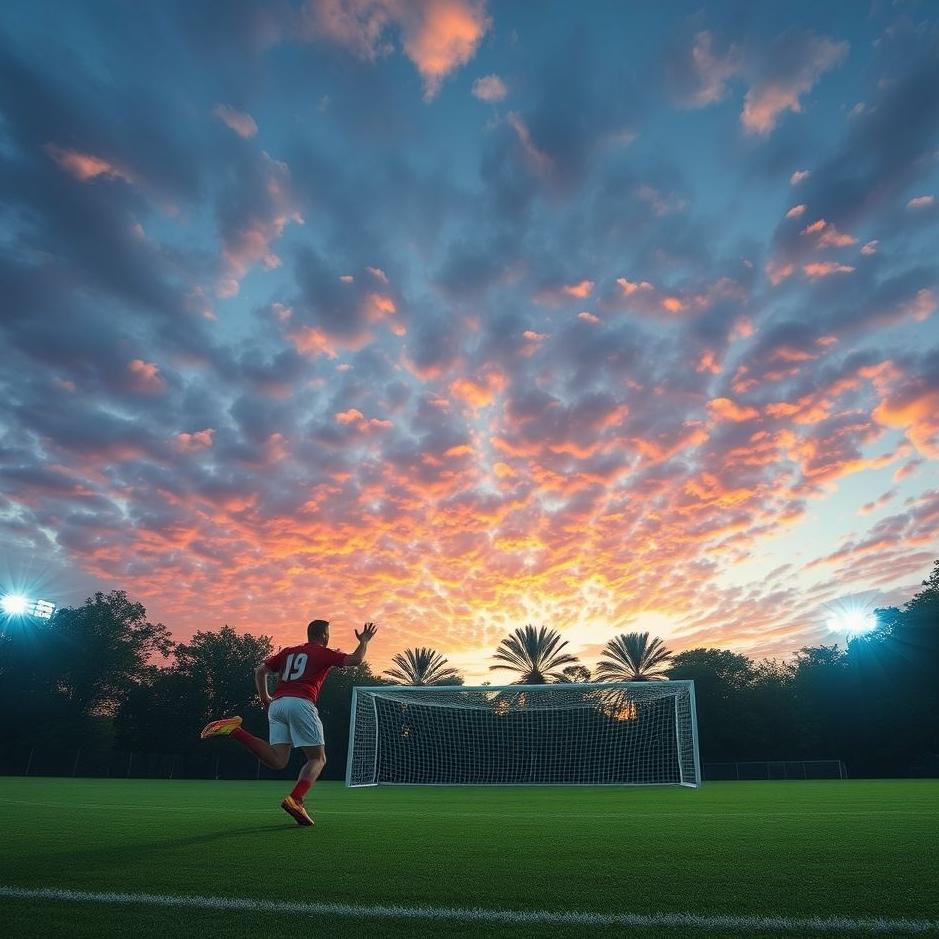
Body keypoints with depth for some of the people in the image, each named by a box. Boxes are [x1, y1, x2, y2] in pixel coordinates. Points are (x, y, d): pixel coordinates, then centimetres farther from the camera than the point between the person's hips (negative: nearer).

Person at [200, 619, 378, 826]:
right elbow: (356, 660, 3)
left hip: (277, 704, 6)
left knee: (278, 760, 0)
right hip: (301, 703, -6)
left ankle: (234, 730, -14)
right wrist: (364, 641, 20)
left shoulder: (288, 651, 25)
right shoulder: (323, 653, 9)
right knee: (318, 759, 2)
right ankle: (295, 800, -20)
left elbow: (260, 670, 22)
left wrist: (265, 698, 27)